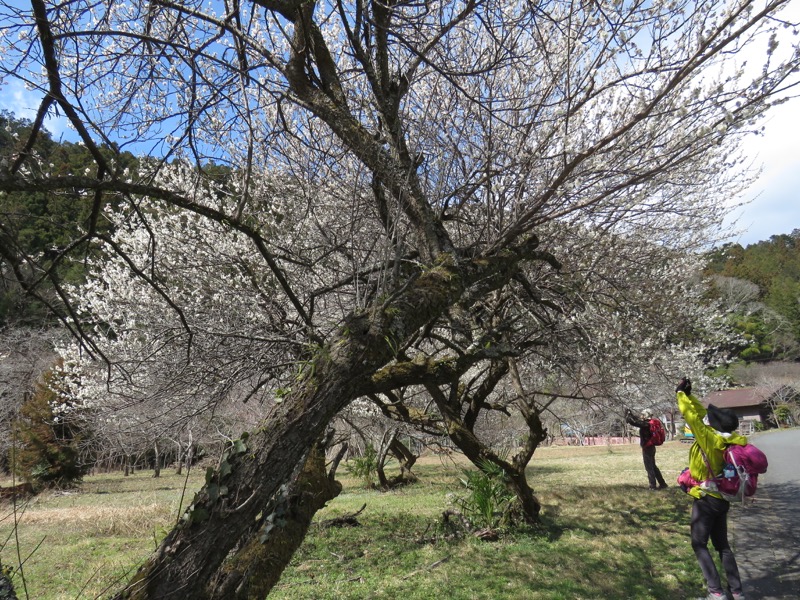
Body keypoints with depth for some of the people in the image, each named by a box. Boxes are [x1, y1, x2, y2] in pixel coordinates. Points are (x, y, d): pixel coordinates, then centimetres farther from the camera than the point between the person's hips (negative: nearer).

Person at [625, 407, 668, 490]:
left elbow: (633, 422, -24)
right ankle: (662, 483, 22)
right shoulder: (650, 423, 6)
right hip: (651, 447, 9)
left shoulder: (645, 424, -19)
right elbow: (637, 420, 19)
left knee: (649, 468, -2)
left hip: (647, 448, -9)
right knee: (653, 466, 18)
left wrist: (628, 414, -10)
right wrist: (631, 414, 15)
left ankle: (653, 486, 1)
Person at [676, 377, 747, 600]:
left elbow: (691, 415, -19)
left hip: (706, 499, -8)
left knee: (700, 544, 2)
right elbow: (702, 413, 8)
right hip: (721, 498, 8)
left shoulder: (709, 438, -22)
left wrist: (680, 393, -6)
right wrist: (688, 395, 10)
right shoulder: (724, 438, -1)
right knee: (722, 544, 17)